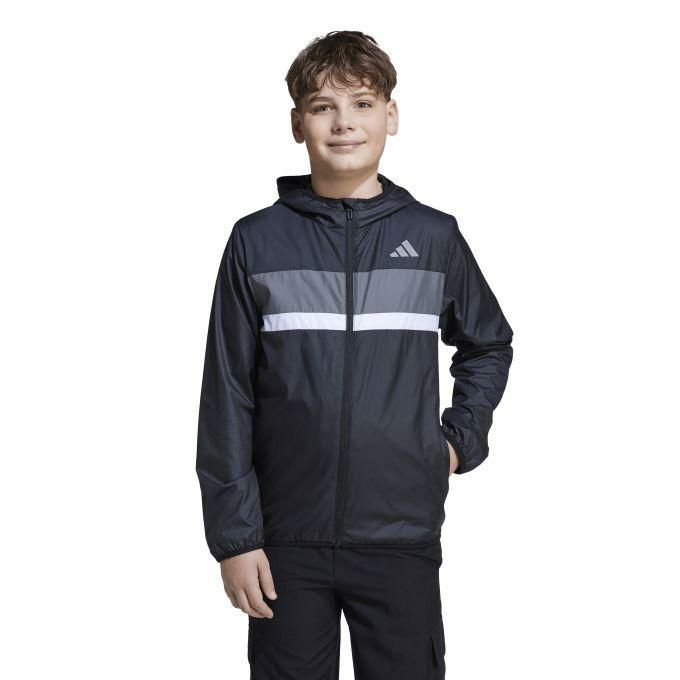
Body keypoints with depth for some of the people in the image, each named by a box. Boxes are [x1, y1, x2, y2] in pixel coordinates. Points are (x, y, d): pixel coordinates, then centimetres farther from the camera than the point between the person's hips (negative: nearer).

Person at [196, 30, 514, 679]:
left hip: (402, 538, 1)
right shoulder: (258, 241, 0)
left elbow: (488, 345, 20)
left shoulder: (434, 236, 3)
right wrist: (233, 534, -4)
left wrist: (461, 439, 6)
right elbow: (227, 396, 0)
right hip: (288, 541, 0)